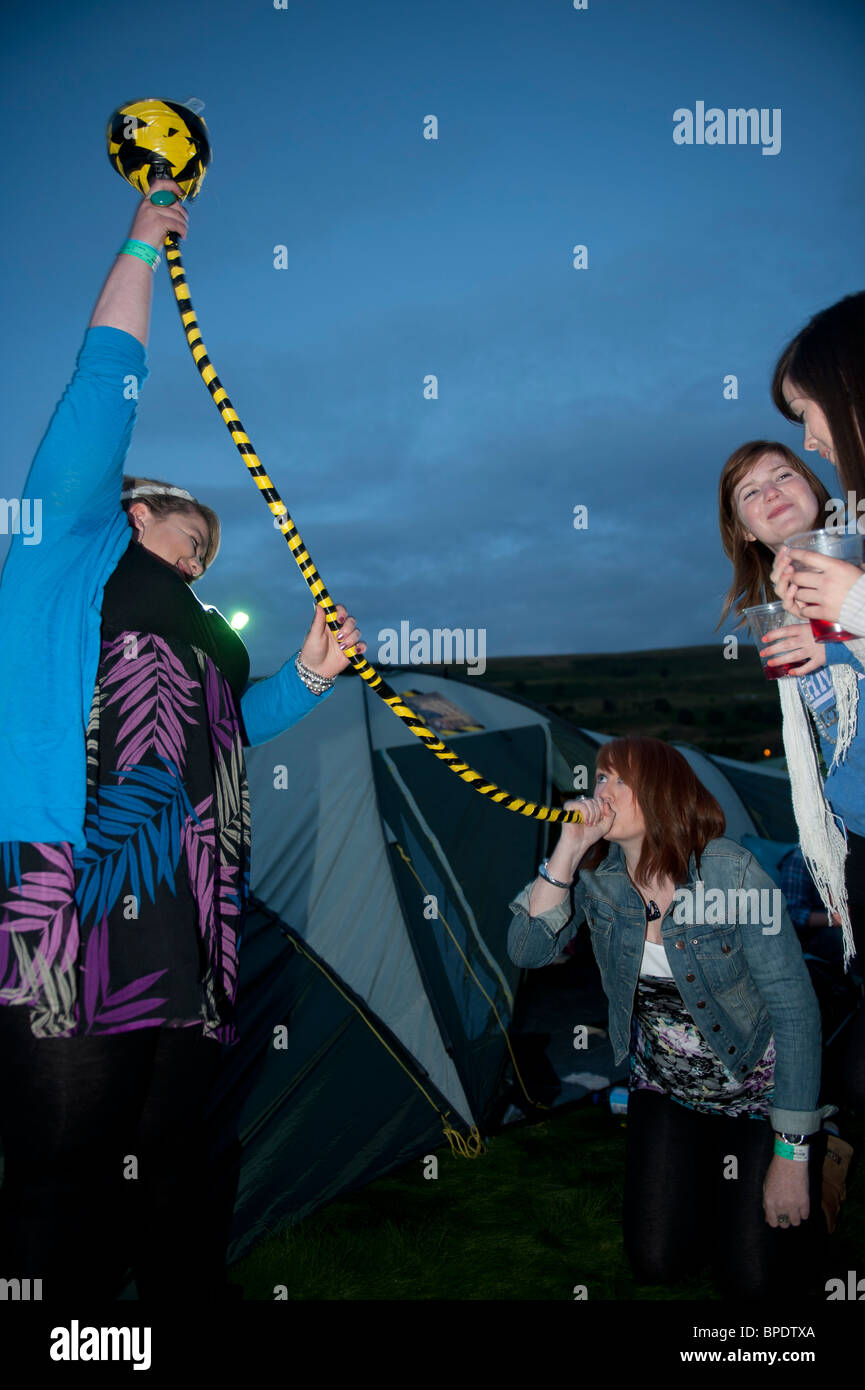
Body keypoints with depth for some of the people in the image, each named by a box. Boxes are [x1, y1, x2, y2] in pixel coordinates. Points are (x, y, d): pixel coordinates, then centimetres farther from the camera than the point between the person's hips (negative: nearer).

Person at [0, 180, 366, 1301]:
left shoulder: (208, 633, 31)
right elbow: (104, 388, 8)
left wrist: (308, 680, 25)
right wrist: (144, 249, 14)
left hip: (193, 929, 7)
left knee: (171, 1177, 12)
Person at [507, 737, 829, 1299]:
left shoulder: (730, 872, -27)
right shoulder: (596, 873, -13)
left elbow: (794, 1007, -23)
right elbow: (528, 950, -20)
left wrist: (792, 1154, -21)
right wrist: (567, 851, -31)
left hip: (758, 1087, -4)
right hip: (666, 1088, 4)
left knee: (753, 1279, -4)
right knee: (657, 1263, 2)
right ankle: (710, 1165, 29)